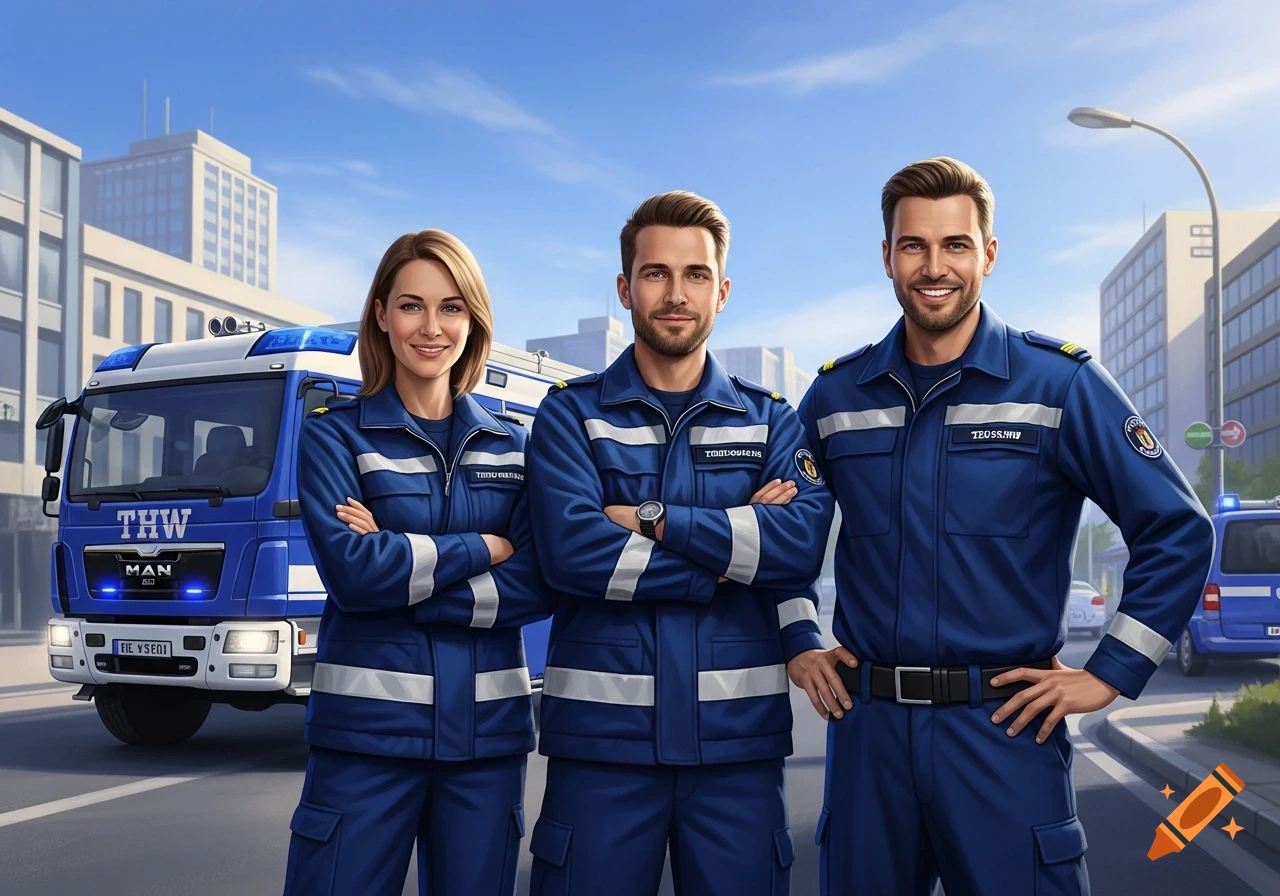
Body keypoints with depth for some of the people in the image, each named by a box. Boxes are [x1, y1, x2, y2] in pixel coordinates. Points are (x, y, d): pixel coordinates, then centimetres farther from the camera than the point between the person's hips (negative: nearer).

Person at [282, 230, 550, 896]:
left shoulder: (513, 446, 8)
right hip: (368, 730, -3)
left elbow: (535, 589, -4)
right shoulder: (335, 435, 1)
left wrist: (398, 567, -11)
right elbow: (350, 571, -15)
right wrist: (484, 547, -8)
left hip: (487, 733, 3)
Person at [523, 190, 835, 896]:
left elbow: (804, 541, -9)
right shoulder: (571, 413, 4)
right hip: (601, 735, -1)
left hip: (738, 736, 2)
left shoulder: (769, 419, 10)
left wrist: (655, 519, -12)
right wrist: (732, 556, -10)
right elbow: (570, 550, -13)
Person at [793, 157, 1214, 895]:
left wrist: (1111, 673, -5)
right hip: (867, 726, 3)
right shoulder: (835, 394, 5)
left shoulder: (1061, 383, -4)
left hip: (1005, 726, -3)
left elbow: (1177, 528, -2)